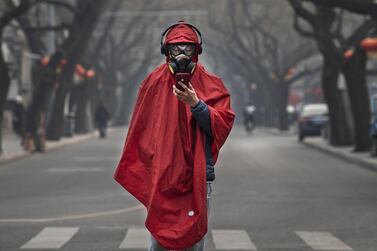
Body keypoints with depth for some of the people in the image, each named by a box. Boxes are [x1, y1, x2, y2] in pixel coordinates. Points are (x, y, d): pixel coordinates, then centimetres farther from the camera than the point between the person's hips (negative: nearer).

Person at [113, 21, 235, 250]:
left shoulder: (212, 85, 4)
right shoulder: (154, 83, 5)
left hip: (199, 177, 0)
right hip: (161, 176, 0)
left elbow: (223, 126, -5)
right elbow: (139, 128, 8)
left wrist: (195, 104, -17)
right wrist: (137, 169, 6)